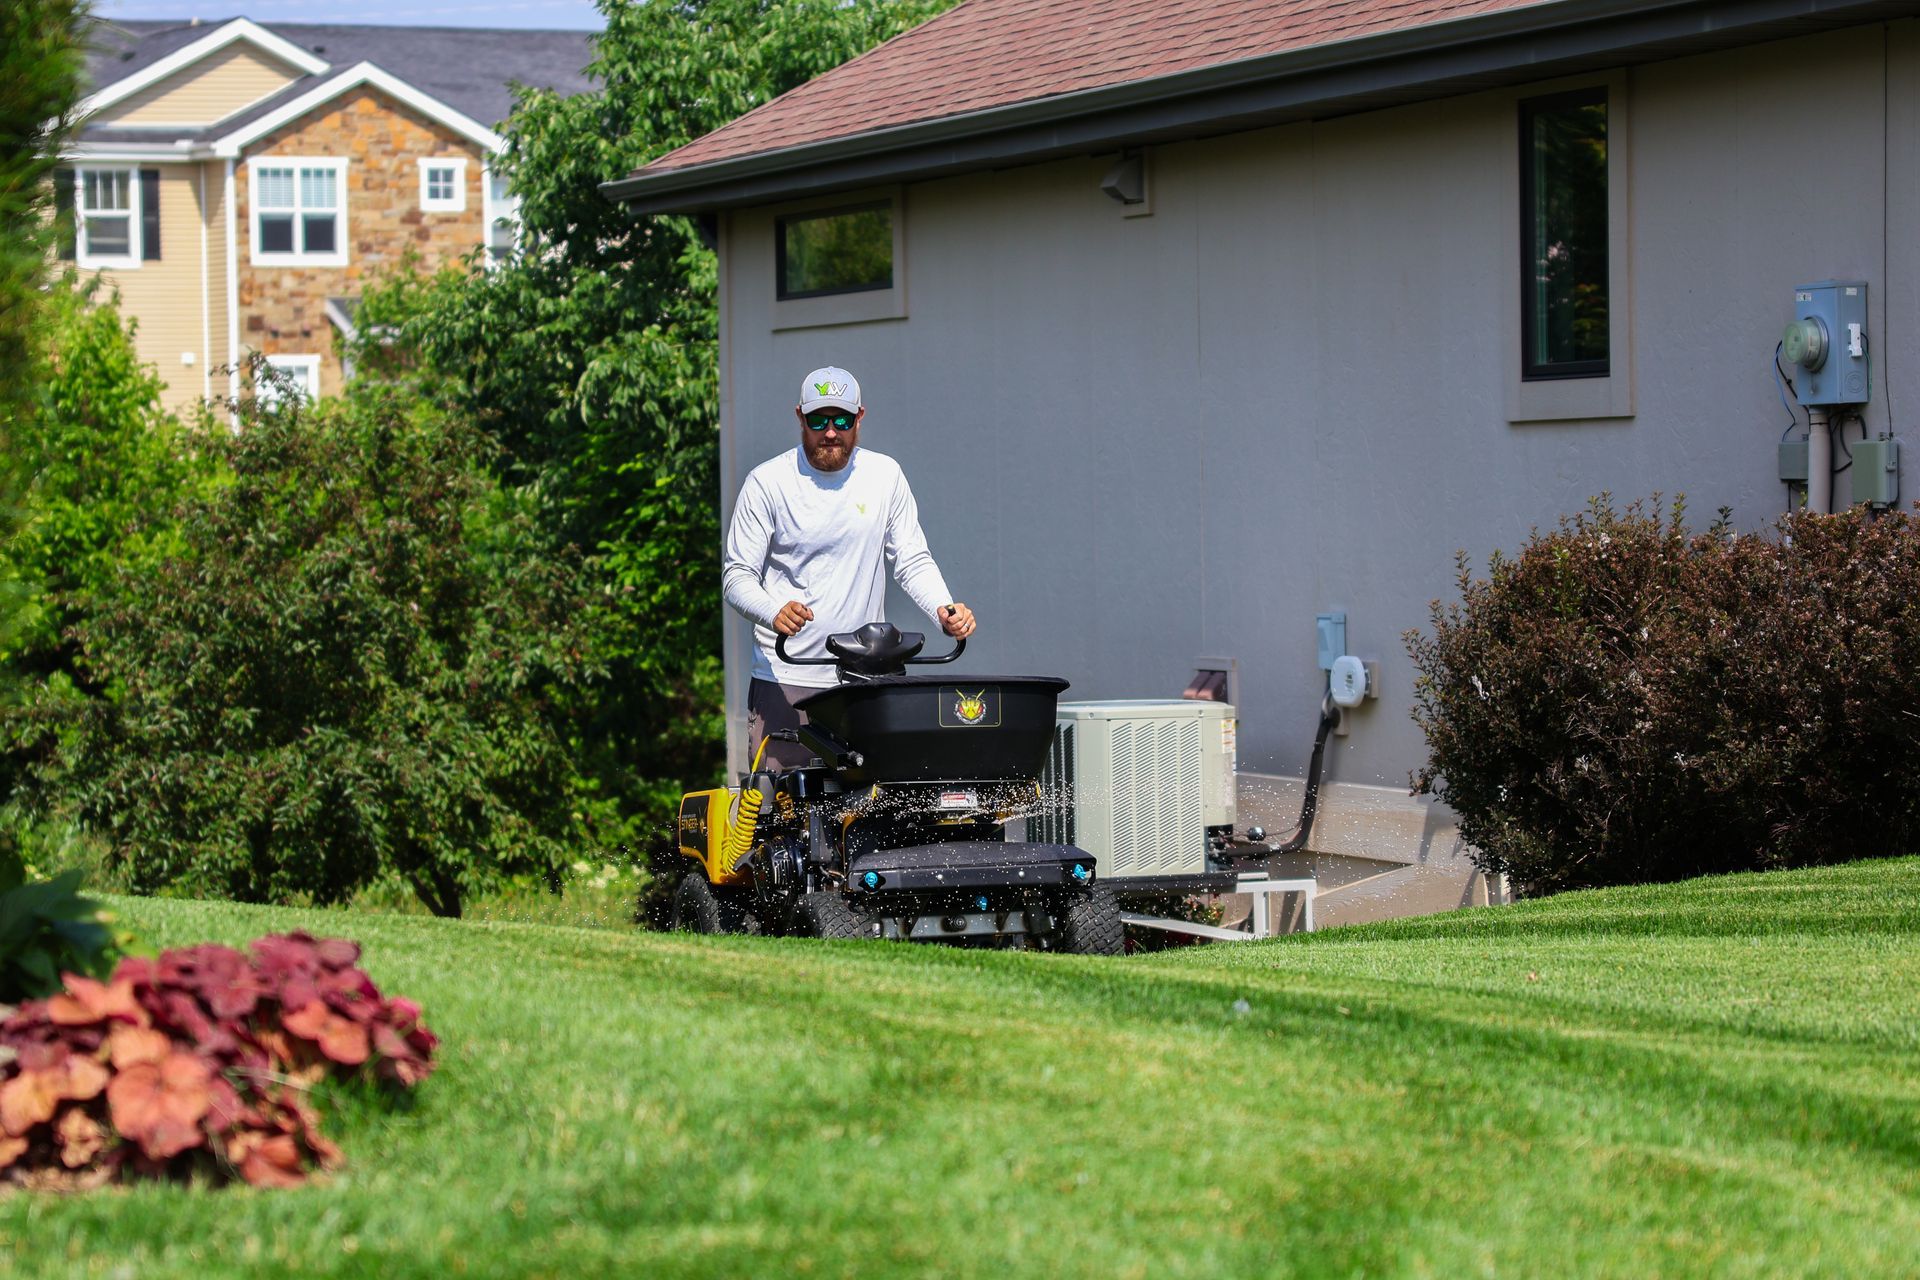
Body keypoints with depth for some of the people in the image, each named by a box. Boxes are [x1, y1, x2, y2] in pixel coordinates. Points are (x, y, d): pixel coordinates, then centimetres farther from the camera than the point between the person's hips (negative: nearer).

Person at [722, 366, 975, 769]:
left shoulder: (885, 475, 7)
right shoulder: (768, 482, -1)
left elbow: (913, 561, 11)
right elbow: (737, 574, -1)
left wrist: (943, 609, -10)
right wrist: (774, 612, -22)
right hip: (786, 679, -2)